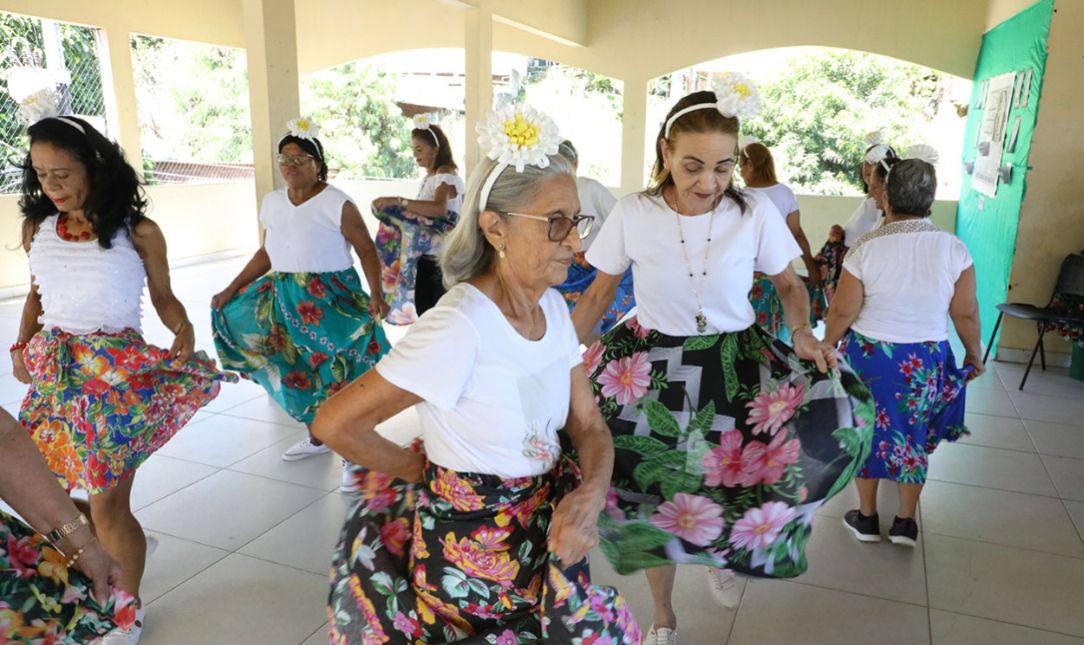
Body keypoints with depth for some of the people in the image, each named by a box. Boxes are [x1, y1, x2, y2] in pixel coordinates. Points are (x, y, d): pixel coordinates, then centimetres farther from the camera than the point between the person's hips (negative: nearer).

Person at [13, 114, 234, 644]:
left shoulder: (138, 232, -6)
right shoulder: (37, 229, 6)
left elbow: (163, 297, 2)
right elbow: (37, 293, 18)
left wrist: (184, 330, -17)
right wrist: (22, 346, 4)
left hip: (118, 372, -5)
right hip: (53, 372, 5)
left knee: (107, 506, 1)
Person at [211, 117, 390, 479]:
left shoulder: (338, 204, -12)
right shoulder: (271, 202, 7)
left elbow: (367, 250, -10)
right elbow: (266, 253, 16)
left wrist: (376, 295, -22)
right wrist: (231, 290, 13)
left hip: (332, 300, -6)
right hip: (287, 299, 6)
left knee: (339, 372, -4)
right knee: (302, 370, 15)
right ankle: (318, 437, 37)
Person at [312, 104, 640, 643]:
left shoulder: (553, 308, -3)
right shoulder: (459, 327, -26)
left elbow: (589, 426, 2)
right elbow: (335, 423, -22)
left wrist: (591, 494, -18)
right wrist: (422, 469, -7)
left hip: (545, 533, 6)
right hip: (474, 557, -6)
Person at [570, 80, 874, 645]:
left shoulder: (756, 215, -9)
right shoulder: (632, 214, -10)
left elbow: (789, 285, 6)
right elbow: (599, 292, 1)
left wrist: (803, 332, -14)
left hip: (736, 364, 2)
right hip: (648, 369, -1)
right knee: (654, 494, 3)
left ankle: (723, 545, 17)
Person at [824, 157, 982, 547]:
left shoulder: (866, 248, -16)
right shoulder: (954, 249, -11)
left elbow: (843, 312, -12)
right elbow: (966, 314, -5)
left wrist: (827, 344, 6)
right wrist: (974, 355, 12)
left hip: (869, 356, -1)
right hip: (926, 360, 2)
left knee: (869, 432, 15)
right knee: (914, 436, 19)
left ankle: (867, 518, 28)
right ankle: (905, 522, 28)